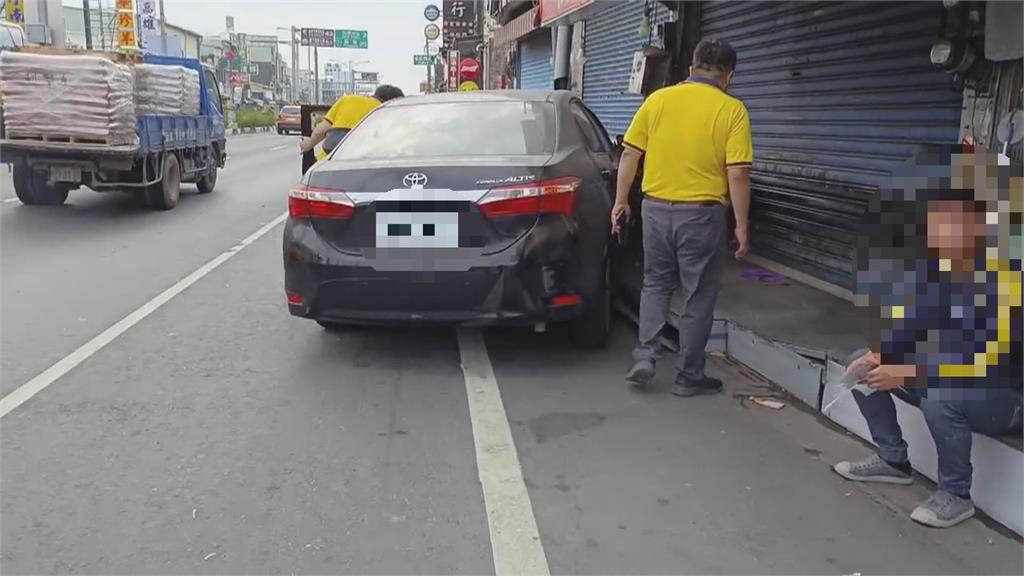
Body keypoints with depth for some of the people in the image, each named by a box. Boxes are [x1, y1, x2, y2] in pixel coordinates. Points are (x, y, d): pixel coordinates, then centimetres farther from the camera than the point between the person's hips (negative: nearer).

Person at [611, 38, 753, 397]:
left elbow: (630, 155, 3)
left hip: (656, 208, 3)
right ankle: (689, 377, 17)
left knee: (655, 284, 21)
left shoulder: (658, 99, 2)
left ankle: (644, 357, 9)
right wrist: (742, 225, -3)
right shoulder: (732, 110, -6)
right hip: (702, 214, -3)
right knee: (698, 296, 9)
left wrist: (621, 201, 13)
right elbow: (737, 174, -11)